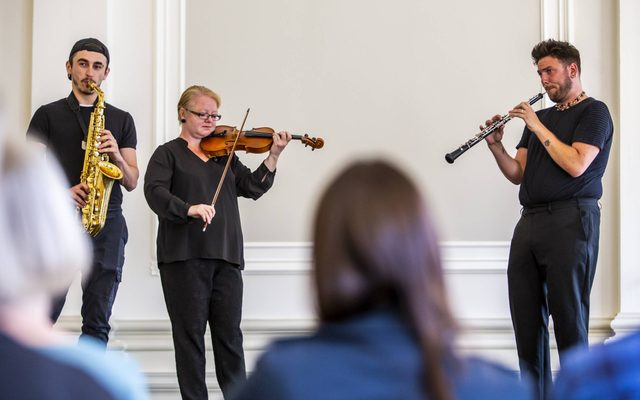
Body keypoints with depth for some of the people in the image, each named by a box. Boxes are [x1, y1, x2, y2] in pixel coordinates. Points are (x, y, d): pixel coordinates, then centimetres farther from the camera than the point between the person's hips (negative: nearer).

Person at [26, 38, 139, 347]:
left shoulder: (121, 120, 16)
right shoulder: (48, 115, 10)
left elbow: (132, 182, 13)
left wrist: (117, 156, -7)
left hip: (107, 223, 2)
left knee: (97, 322, 0)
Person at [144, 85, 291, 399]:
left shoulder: (224, 154, 19)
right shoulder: (168, 153, 5)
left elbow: (252, 188, 10)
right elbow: (155, 192, -12)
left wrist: (274, 156, -4)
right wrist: (190, 208, -28)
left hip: (225, 255, 4)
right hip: (184, 255, -4)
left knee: (230, 332, 3)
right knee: (190, 332, -1)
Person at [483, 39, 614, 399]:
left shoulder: (594, 112, 2)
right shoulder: (541, 117, 22)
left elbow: (576, 164, -13)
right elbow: (518, 174, 17)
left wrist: (537, 126, -8)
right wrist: (496, 146, 0)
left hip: (571, 220, -7)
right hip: (530, 220, 7)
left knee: (568, 317, -7)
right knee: (526, 318, 4)